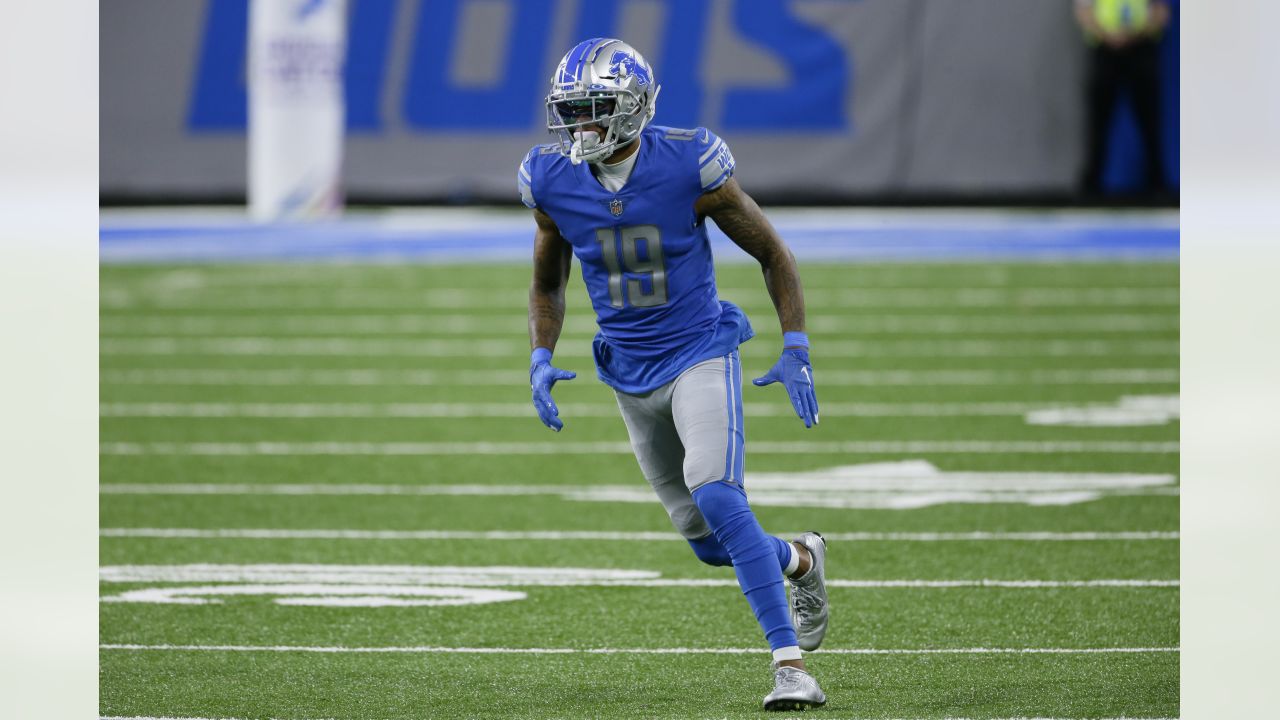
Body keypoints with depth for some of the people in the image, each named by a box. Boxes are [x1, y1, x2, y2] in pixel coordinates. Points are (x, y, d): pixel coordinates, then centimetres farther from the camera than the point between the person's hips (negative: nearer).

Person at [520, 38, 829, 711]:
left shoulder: (690, 165, -17)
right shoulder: (552, 183, -7)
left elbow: (771, 253, -4)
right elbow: (547, 285, 11)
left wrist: (795, 349, -10)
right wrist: (541, 359, -5)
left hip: (701, 352, -4)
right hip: (631, 372, 4)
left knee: (715, 497, -26)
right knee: (708, 541, 8)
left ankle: (790, 663, -22)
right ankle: (800, 560, 42)